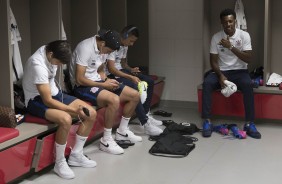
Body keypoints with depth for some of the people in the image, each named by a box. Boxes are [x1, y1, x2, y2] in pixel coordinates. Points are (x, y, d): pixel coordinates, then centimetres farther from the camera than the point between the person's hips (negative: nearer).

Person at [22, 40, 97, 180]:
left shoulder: (51, 53, -6)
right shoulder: (38, 65, -31)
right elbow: (47, 100, -30)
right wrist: (73, 109, -29)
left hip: (54, 93, 9)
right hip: (37, 99, -9)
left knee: (91, 113, -6)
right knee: (66, 119, -37)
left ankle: (76, 155, 7)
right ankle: (60, 163, -17)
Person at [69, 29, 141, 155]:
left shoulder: (103, 48, 4)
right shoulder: (86, 48, -23)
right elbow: (79, 79, -24)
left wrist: (106, 81, -4)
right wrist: (103, 85, -20)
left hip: (97, 82, 9)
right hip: (82, 86, -9)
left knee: (134, 95, 1)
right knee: (114, 100, -35)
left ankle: (122, 131, 19)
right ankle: (106, 141, -19)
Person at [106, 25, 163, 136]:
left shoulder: (124, 46, 9)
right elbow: (111, 69, -28)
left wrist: (131, 69, -2)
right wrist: (131, 77, -32)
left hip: (121, 70, 10)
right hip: (111, 75, -10)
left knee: (149, 82, 3)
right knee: (134, 88, -32)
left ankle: (146, 115, 10)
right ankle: (145, 124, -28)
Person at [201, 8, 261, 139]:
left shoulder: (244, 35, -5)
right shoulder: (216, 38, -1)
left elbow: (248, 59, -12)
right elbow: (213, 61, -1)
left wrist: (231, 47, -20)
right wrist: (221, 76, -19)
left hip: (239, 71, -1)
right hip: (221, 71, 1)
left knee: (247, 85, -35)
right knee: (207, 83, -30)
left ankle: (249, 124, -30)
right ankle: (207, 122, -27)